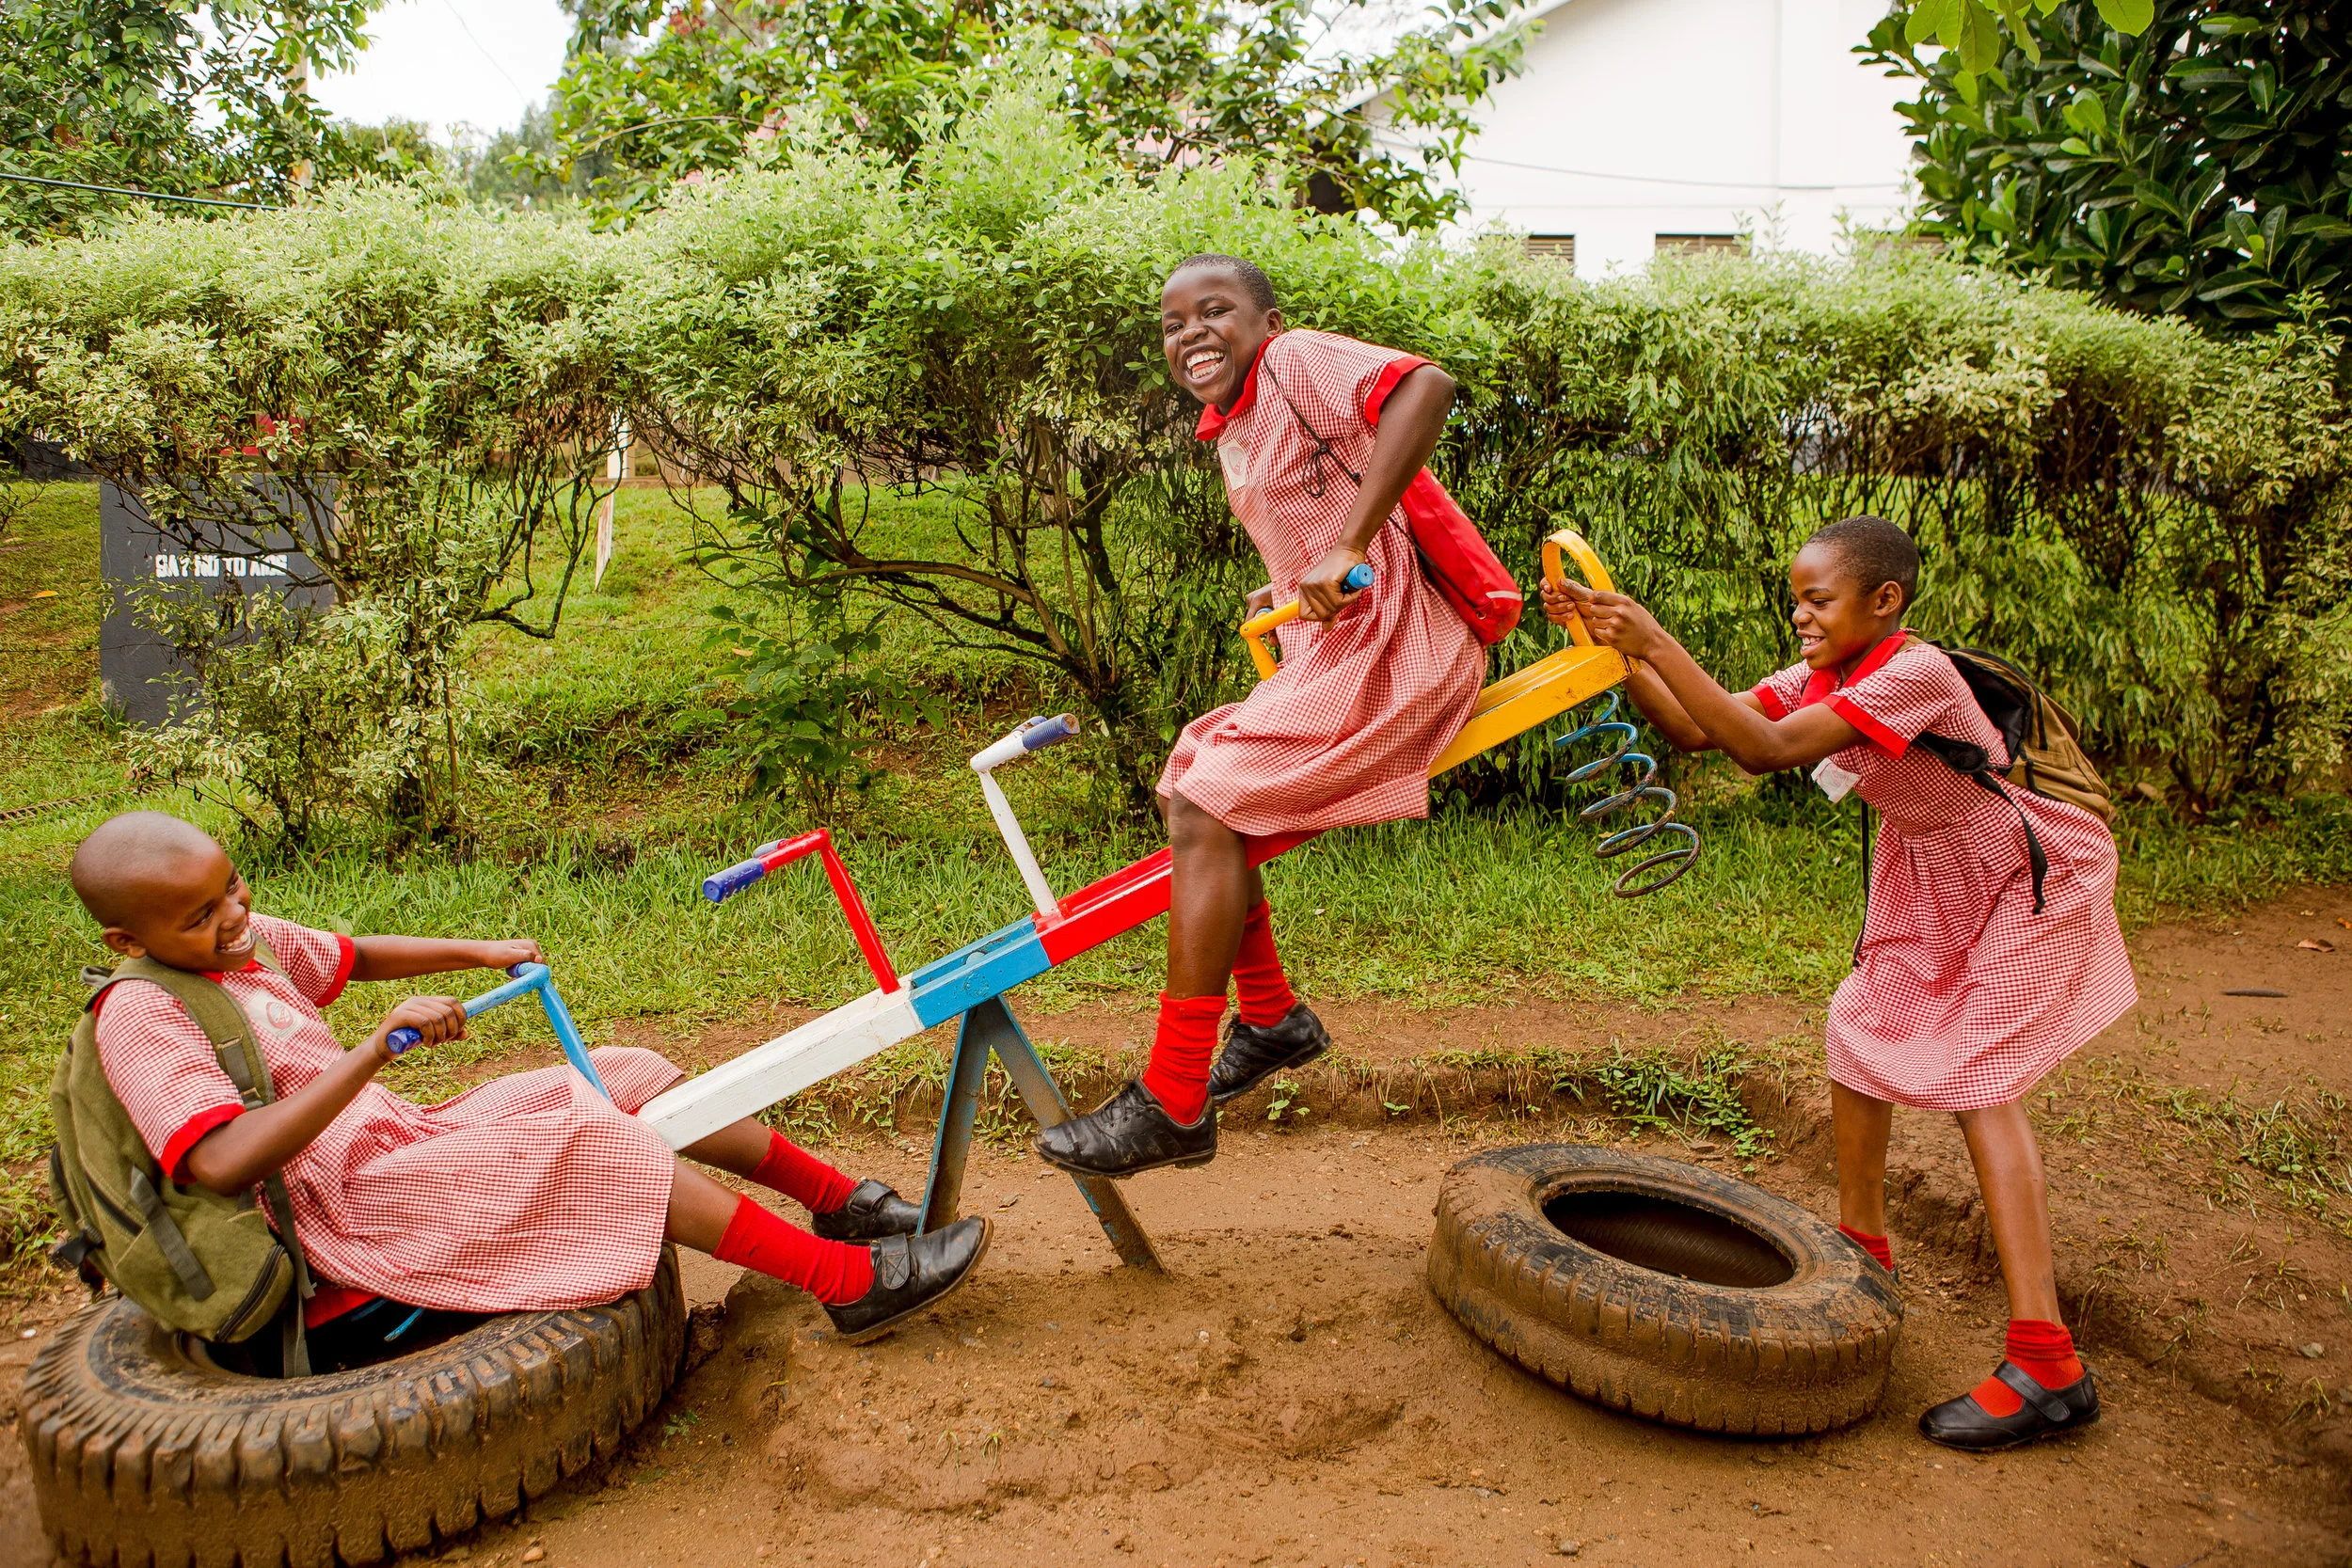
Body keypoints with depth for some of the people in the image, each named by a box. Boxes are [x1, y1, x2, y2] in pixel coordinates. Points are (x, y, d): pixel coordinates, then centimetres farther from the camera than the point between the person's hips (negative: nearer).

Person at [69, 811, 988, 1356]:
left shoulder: (242, 939, 8)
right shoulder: (142, 1017, -18)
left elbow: (354, 957, 25)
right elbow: (221, 1162, -32)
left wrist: (480, 952, 10)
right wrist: (376, 1049, -36)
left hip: (397, 1147, 9)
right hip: (349, 1219, -9)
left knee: (622, 1077, 2)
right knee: (579, 1132, -24)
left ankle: (840, 1201, 7)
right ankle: (846, 1281, -24)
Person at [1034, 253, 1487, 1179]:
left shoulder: (1298, 360, -8)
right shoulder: (1230, 437, 18)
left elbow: (1425, 387, -27)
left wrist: (1347, 550, -30)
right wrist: (1288, 591, 12)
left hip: (1390, 649, -10)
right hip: (1328, 651, 10)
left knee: (1208, 817, -17)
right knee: (1187, 792, 15)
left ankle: (1171, 1108, -13)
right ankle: (1273, 1020, 22)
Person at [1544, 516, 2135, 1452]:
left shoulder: (1914, 672, -32)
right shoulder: (1817, 677, -6)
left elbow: (1765, 750, -42)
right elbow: (1694, 733, -11)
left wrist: (1657, 643, -43)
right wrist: (1617, 646, -23)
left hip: (2029, 878, -9)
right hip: (1927, 871, 9)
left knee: (1977, 1076, -15)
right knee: (1862, 1026, 8)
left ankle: (2047, 1368, -15)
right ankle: (1863, 1250, 27)